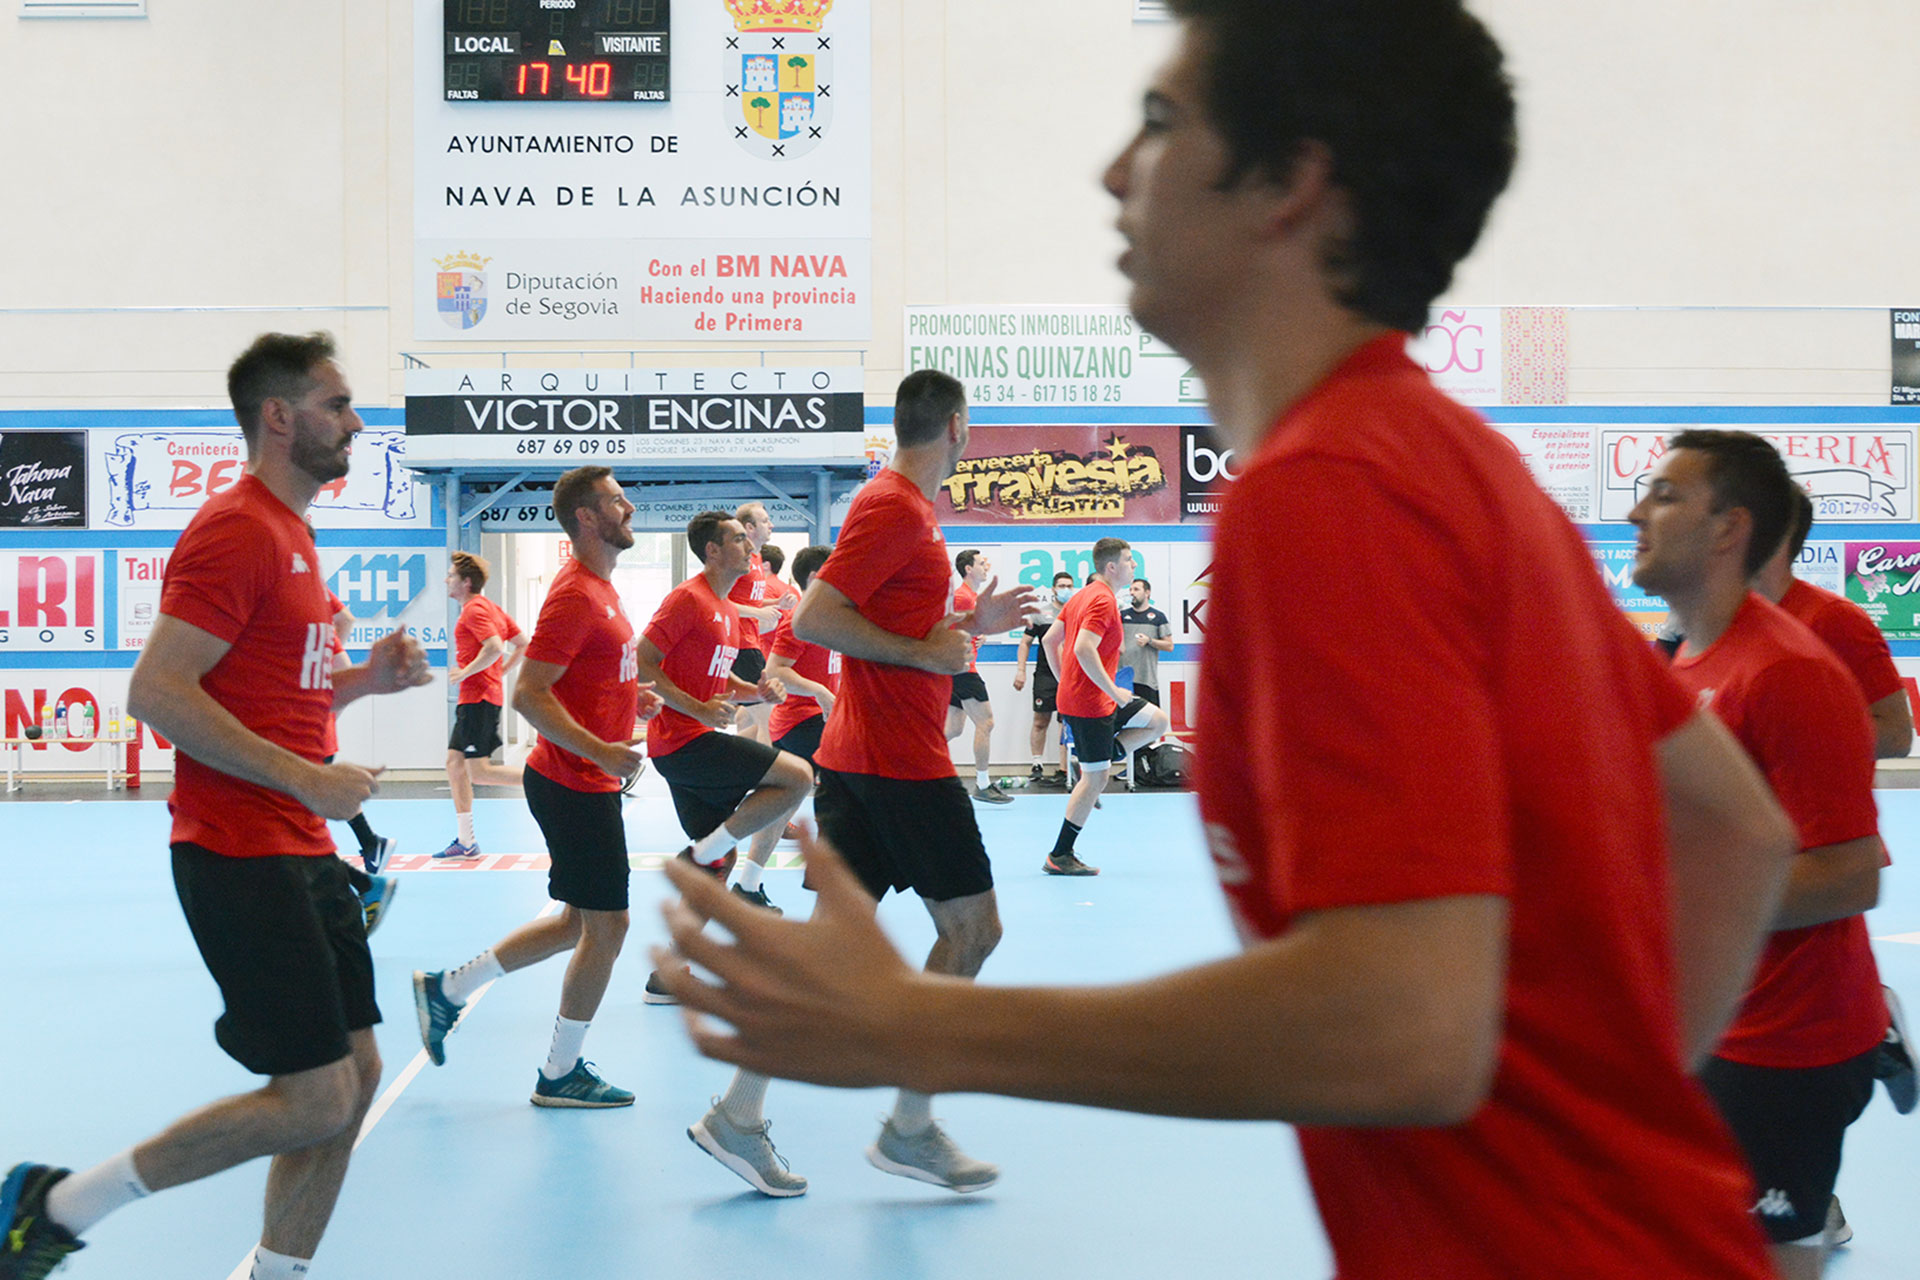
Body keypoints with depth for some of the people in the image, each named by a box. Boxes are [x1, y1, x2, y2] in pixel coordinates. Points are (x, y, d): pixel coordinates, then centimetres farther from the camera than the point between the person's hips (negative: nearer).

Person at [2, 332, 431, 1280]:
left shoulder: (287, 535, 18)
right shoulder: (235, 532, -13)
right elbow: (157, 693, -21)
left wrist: (363, 679, 8)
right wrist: (309, 779, -21)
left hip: (300, 852, 10)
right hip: (242, 854, -10)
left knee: (354, 1077, 9)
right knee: (317, 1100, -8)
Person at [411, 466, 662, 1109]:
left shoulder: (599, 587, 13)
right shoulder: (575, 595, -19)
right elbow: (529, 695, -25)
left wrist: (627, 697, 12)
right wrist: (601, 751, -30)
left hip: (581, 782, 10)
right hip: (576, 785, -10)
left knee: (580, 922, 16)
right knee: (606, 924, -1)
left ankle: (446, 989, 24)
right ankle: (561, 1073, 12)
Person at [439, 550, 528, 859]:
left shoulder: (475, 610, -12)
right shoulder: (491, 608, 17)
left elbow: (494, 648, -26)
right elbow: (523, 644, 18)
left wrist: (465, 673, -17)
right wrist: (501, 673, 16)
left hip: (478, 698, -10)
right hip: (472, 698, 10)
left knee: (479, 771, -11)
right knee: (455, 763, 11)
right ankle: (466, 841, 13)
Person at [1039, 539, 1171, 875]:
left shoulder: (1082, 596, 13)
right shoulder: (1103, 601, -17)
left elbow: (1050, 640, 17)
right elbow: (1084, 649, -29)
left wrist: (1066, 681, 20)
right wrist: (1113, 691, -22)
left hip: (1074, 694, 10)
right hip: (1091, 705, -10)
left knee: (1157, 721, 15)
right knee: (1095, 780, -3)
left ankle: (1096, 760, 7)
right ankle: (1058, 857, 2)